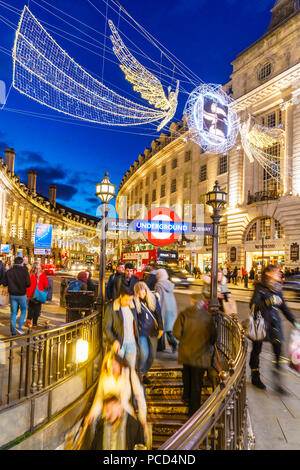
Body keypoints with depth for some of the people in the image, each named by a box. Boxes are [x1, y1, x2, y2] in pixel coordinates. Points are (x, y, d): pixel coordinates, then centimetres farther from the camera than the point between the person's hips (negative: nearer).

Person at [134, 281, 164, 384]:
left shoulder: (153, 298, 0)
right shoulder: (135, 301, -8)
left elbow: (158, 313, 4)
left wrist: (161, 328, 2)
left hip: (153, 330, 3)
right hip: (141, 331, -3)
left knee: (152, 355, 10)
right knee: (144, 354, -11)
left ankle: (145, 373, 31)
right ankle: (141, 374, 14)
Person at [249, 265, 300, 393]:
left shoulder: (278, 289, 11)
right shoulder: (260, 287, -8)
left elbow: (284, 307, 17)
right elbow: (253, 304, -19)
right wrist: (268, 301, -32)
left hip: (274, 321, 5)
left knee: (278, 350, -2)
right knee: (257, 349, 6)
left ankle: (277, 382, 9)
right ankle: (255, 378, 23)